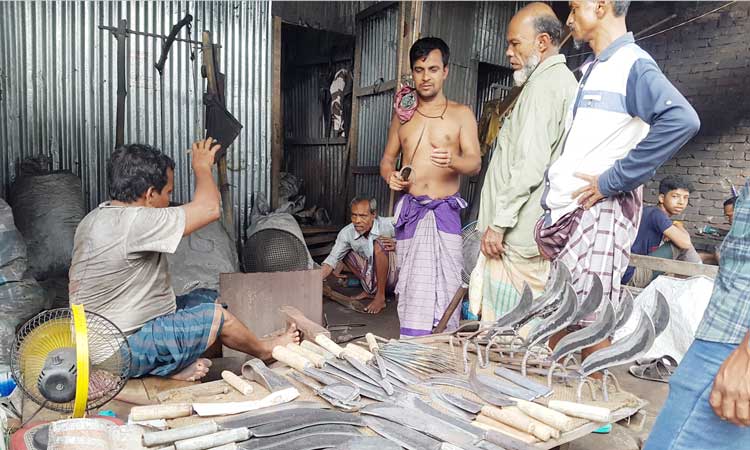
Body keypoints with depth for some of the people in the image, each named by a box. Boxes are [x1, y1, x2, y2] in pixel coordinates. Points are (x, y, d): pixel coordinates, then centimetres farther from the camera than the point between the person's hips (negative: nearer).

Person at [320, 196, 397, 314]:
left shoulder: (388, 226, -20)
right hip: (373, 278, 5)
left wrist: (395, 245, -28)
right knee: (344, 251, -1)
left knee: (379, 244, -28)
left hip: (392, 276, -5)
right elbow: (331, 261, -13)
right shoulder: (346, 233, -13)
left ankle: (381, 298, -19)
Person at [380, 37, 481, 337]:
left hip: (445, 211, -2)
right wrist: (390, 176, -2)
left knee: (446, 285, -7)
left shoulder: (461, 114, 7)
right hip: (410, 210, 2)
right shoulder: (402, 114, 17)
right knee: (412, 287, -1)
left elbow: (475, 163, -3)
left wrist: (453, 160, -26)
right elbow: (387, 158, 22)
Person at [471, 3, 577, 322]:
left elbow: (529, 164, -21)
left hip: (520, 234, -10)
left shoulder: (544, 84, -12)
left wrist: (498, 222, -17)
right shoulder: (566, 81, 21)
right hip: (544, 231, 10)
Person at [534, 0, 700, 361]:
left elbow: (681, 120, -26)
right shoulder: (592, 69, 19)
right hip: (563, 212, 9)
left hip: (598, 211, -9)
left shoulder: (633, 64, -8)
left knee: (591, 321, -4)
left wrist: (613, 180, -22)